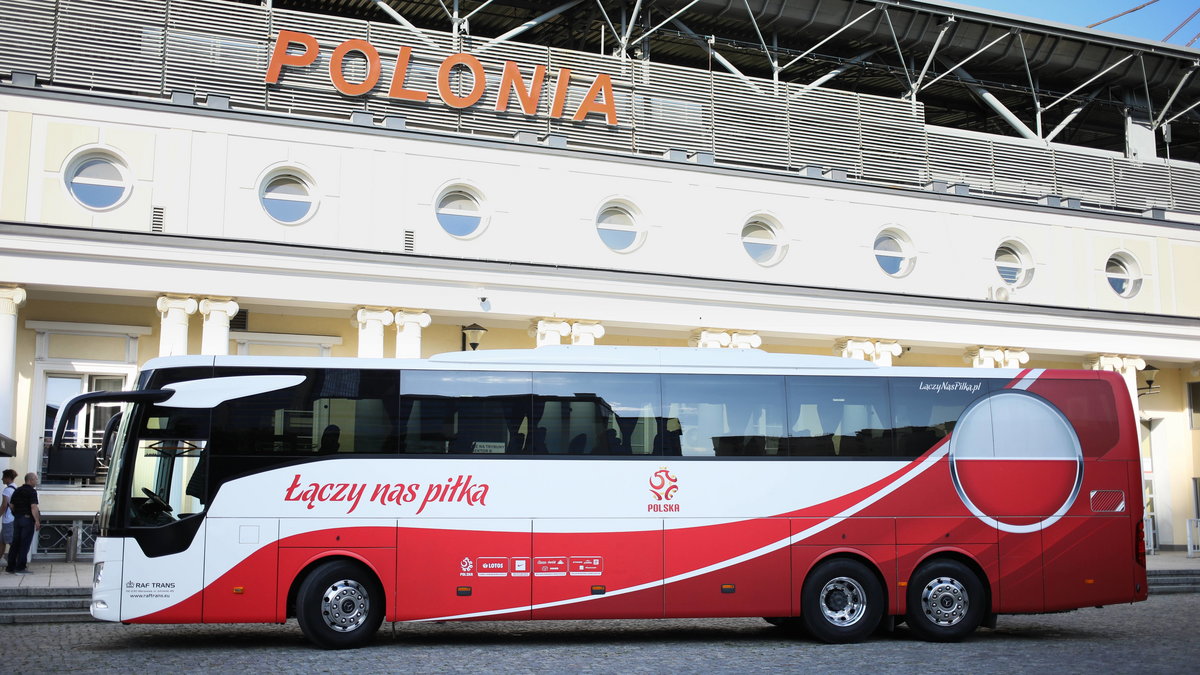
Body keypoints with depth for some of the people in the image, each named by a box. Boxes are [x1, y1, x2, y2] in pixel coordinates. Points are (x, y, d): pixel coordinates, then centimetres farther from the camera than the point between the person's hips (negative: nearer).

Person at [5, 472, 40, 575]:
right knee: (25, 544, -3)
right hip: (28, 519, -7)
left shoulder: (17, 491, 12)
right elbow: (33, 507, -19)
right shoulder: (32, 491, -11)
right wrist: (37, 521, -18)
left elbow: (11, 505, 13)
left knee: (15, 543, 11)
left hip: (17, 519, 7)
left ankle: (10, 567, 12)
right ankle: (20, 568, -3)